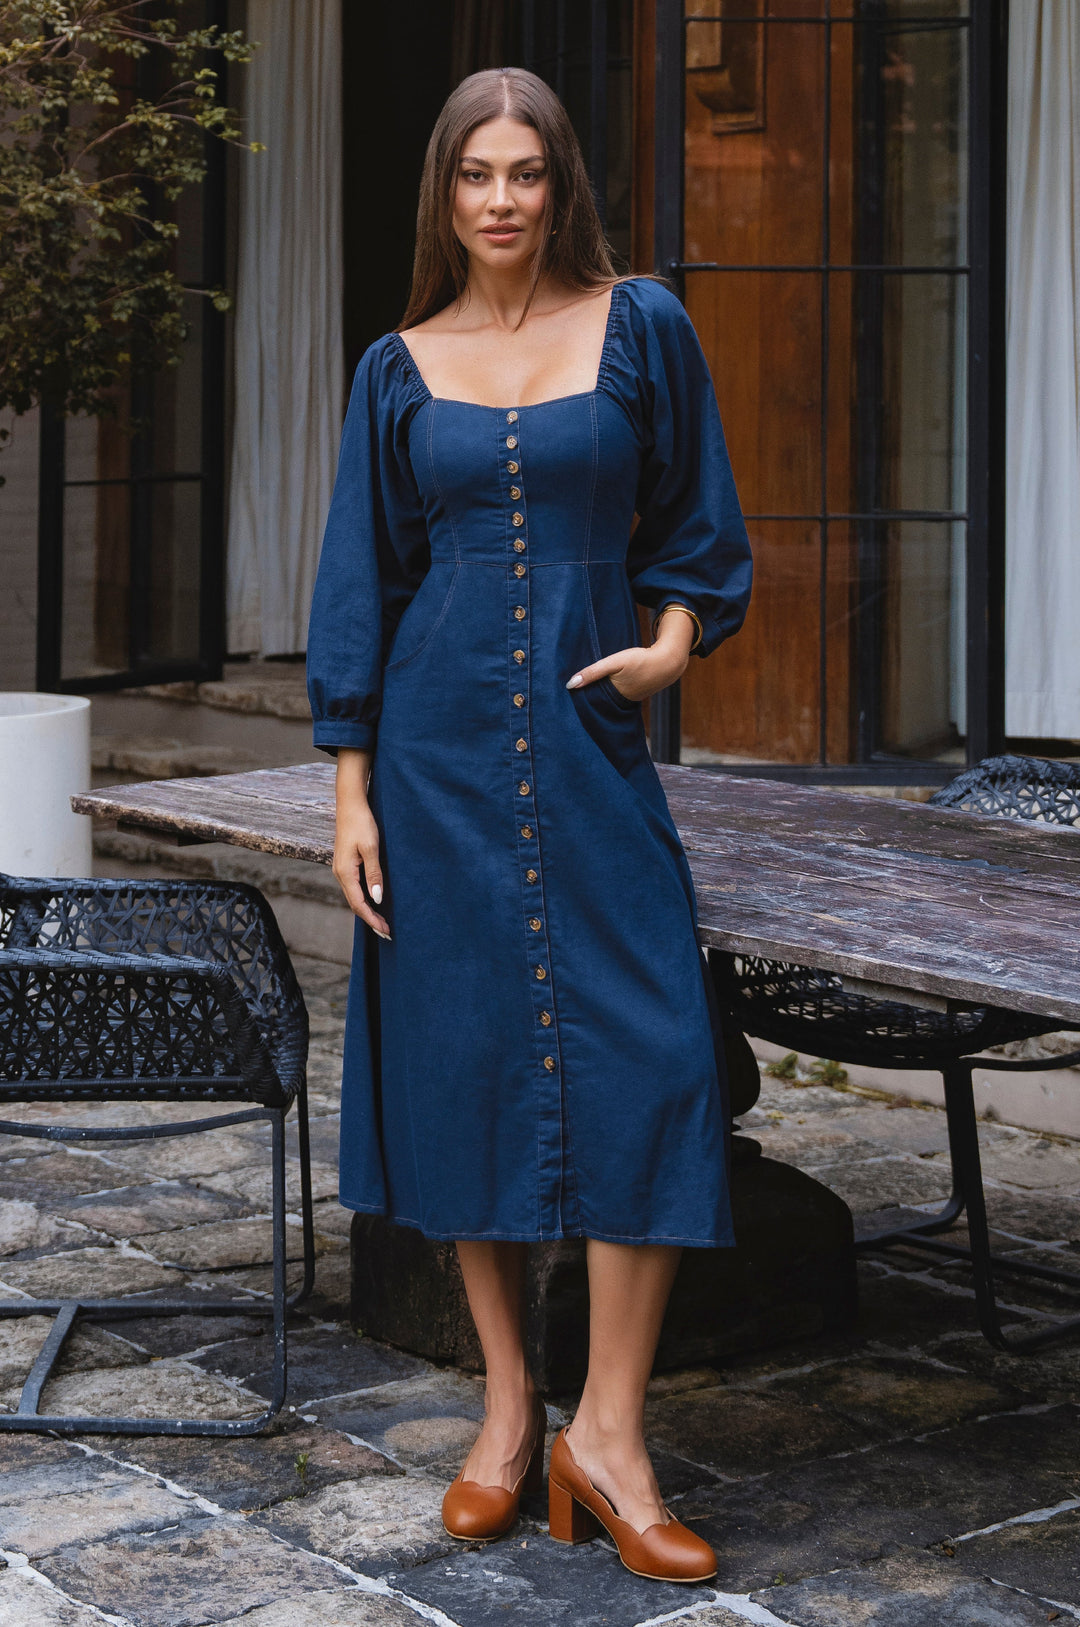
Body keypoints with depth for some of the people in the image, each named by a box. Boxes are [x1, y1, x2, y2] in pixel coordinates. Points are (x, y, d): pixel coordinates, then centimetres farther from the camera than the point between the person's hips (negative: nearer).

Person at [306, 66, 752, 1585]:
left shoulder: (640, 327, 4)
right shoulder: (400, 368, 7)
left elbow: (695, 523, 12)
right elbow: (360, 581, 7)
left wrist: (672, 645, -7)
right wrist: (351, 790, 1)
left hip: (589, 739, -1)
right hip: (440, 747, 1)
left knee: (644, 1057, -10)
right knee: (466, 1057, 4)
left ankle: (608, 1432, -1)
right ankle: (508, 1405, 16)